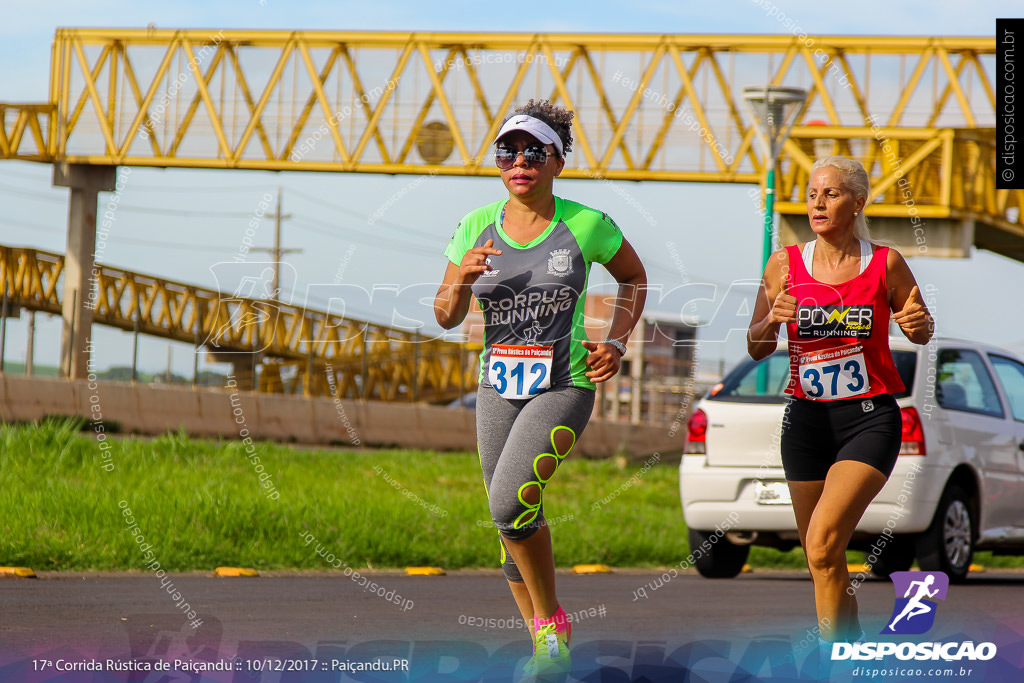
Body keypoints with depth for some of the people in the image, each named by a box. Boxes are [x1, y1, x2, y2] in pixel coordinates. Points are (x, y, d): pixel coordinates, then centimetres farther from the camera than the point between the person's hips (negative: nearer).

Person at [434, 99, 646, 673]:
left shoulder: (587, 226, -7)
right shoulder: (476, 227, 2)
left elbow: (634, 277, 12)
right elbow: (447, 318, 4)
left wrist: (617, 343, -1)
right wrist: (461, 280, -17)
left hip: (564, 386, -5)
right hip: (499, 388, 5)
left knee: (510, 499, -24)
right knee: (514, 521, 7)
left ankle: (553, 622, -6)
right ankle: (545, 644, 23)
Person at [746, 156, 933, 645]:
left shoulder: (886, 264, -2)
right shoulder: (785, 265, 3)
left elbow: (920, 333, 13)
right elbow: (757, 349, 9)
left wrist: (920, 322, -10)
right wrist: (771, 320, -13)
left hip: (870, 419, -3)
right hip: (807, 418, 3)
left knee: (822, 544, -21)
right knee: (822, 560, 9)